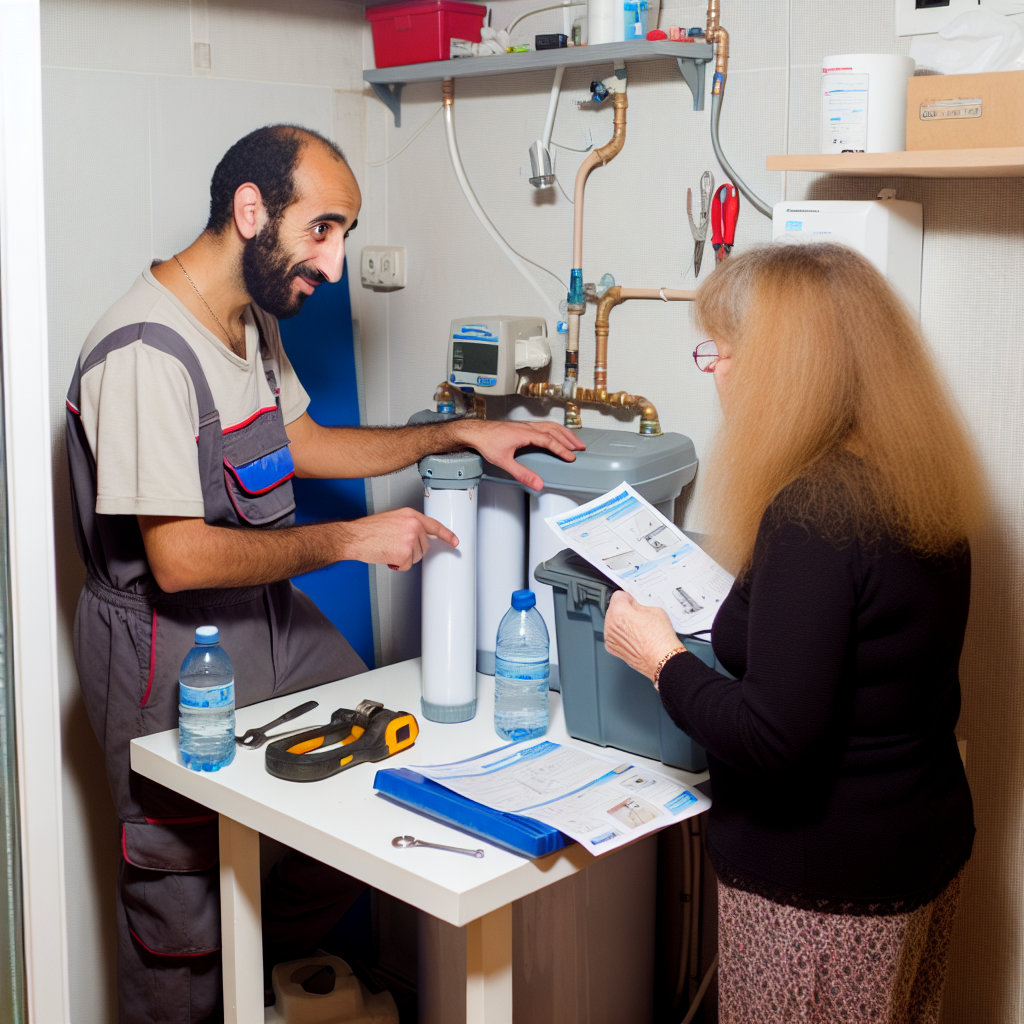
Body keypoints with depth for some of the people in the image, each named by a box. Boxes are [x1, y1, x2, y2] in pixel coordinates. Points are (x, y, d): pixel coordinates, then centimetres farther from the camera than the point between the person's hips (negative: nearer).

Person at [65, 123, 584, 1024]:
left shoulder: (252, 318, 6)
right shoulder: (147, 354, -25)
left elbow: (301, 443, 17)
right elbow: (180, 559, -26)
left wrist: (460, 434, 9)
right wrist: (352, 539, -20)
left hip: (270, 613, 9)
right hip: (173, 645, -9)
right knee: (186, 893, 3)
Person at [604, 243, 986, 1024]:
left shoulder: (811, 513, -26)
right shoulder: (919, 483, 1)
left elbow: (772, 743, -28)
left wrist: (660, 658, -14)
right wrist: (728, 612, 12)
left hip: (824, 889, -9)